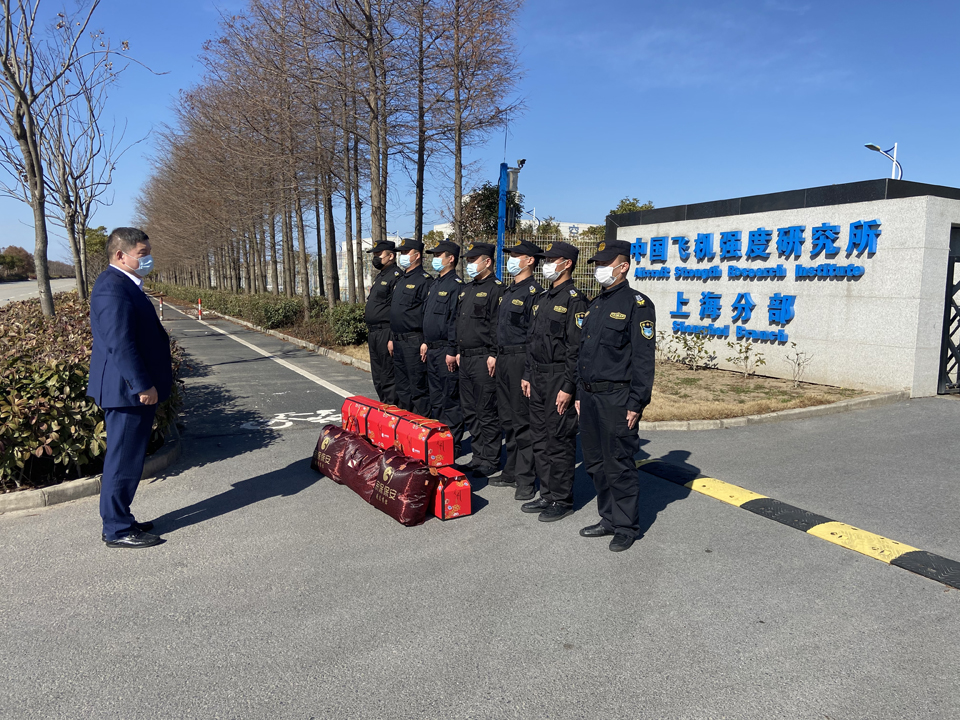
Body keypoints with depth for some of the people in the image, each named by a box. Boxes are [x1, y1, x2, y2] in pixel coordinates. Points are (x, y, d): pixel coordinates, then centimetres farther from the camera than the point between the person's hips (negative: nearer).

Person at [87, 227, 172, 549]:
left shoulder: (125, 284, 15)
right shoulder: (113, 287, -18)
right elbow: (120, 344, -24)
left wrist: (147, 384, 21)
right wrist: (143, 386, -23)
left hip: (134, 390, 11)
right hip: (128, 391, -11)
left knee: (127, 460, 17)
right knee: (123, 461, -1)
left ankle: (119, 520, 29)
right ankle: (117, 531, 10)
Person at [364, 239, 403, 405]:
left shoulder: (396, 276, -13)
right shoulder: (379, 276, 19)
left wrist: (392, 337, -23)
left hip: (385, 333, -10)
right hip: (373, 333, 11)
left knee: (388, 377, -5)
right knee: (377, 376, 16)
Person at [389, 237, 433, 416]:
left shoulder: (424, 280, -11)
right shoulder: (401, 280, 18)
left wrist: (425, 343, -19)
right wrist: (391, 338, 20)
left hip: (413, 341, -9)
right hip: (398, 341, 9)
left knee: (418, 387, -3)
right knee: (402, 387, 16)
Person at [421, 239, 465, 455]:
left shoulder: (456, 285, -13)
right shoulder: (435, 284, 17)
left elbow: (456, 320, -19)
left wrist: (452, 351, -21)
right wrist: (425, 342, 19)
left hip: (446, 351, -10)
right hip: (432, 350, 10)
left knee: (450, 399, -3)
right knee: (435, 398, 16)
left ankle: (452, 446, 5)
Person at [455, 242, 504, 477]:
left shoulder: (496, 289, -10)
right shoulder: (466, 290, 18)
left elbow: (498, 325, -16)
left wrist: (494, 355, -20)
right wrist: (459, 351, 18)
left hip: (484, 359, -9)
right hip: (465, 359, 9)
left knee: (487, 413, -2)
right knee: (469, 411, 13)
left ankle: (490, 461, 7)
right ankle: (478, 456, 24)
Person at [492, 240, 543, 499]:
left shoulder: (534, 292, -12)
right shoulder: (508, 290, 16)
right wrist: (495, 355, 17)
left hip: (521, 359, -9)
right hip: (503, 359, 9)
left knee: (523, 420, -3)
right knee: (507, 418, 15)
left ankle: (526, 480, 5)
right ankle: (511, 472, 26)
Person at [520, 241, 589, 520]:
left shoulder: (574, 300, -12)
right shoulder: (542, 298, 15)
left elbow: (577, 348, -16)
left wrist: (568, 387, -19)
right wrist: (527, 375, 15)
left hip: (560, 379, -9)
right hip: (538, 378, 9)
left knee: (560, 440, -1)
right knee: (540, 439, 13)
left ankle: (562, 500, 11)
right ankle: (547, 494, 25)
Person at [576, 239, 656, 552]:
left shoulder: (637, 304, -9)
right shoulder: (595, 304, 16)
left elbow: (643, 358, -13)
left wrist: (636, 403, -17)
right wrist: (580, 394, 17)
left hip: (617, 399, -8)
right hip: (590, 396, 8)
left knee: (619, 466, 0)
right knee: (595, 463, 14)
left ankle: (626, 527, 15)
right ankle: (609, 519, 28)